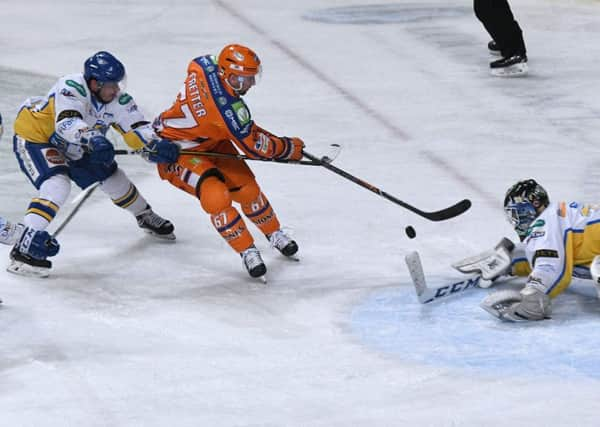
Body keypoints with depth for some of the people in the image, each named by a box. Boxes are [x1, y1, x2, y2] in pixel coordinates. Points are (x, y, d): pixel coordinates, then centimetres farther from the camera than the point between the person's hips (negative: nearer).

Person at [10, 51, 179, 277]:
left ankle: (145, 217, 42)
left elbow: (137, 127, -17)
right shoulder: (72, 88, -35)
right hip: (34, 137, -7)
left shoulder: (118, 99, -15)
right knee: (57, 185, -29)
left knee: (112, 177, 14)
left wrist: (156, 145, -37)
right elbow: (67, 123, -49)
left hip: (72, 147, 7)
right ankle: (23, 249, -32)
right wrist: (93, 139, -65)